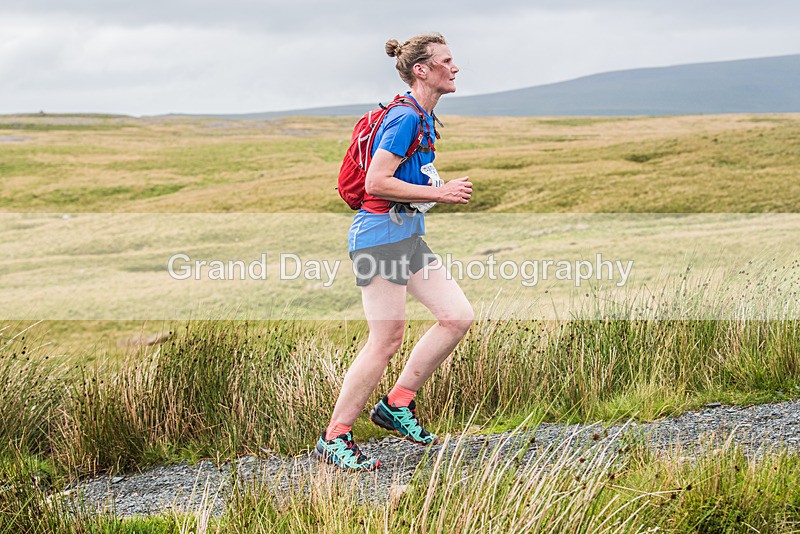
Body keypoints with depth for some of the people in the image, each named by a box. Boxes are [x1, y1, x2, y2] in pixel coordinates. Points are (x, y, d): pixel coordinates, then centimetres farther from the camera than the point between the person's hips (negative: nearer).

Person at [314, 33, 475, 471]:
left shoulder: (422, 118, 16)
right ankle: (334, 439, 3)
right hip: (381, 234, -10)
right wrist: (439, 193, -17)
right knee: (386, 341, -7)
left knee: (458, 316, 3)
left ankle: (397, 405, 13)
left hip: (408, 235, 10)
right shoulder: (405, 118, -15)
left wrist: (443, 189, 13)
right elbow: (376, 182, -22)